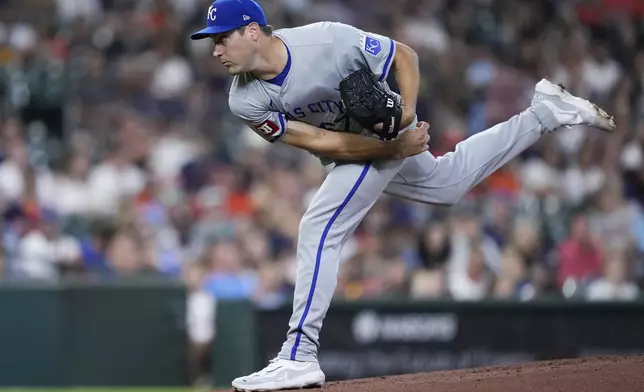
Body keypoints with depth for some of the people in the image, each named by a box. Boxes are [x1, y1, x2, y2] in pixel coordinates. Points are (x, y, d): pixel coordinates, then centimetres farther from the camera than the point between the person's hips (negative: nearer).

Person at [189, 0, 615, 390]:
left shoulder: (328, 40, -33)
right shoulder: (245, 101, -20)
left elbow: (404, 54, -17)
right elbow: (317, 142, -23)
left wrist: (408, 111, -32)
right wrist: (395, 149, -30)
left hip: (389, 132, -6)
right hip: (348, 149, 6)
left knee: (319, 229, -20)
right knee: (448, 183, 25)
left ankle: (299, 357, -17)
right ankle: (545, 112, 42)